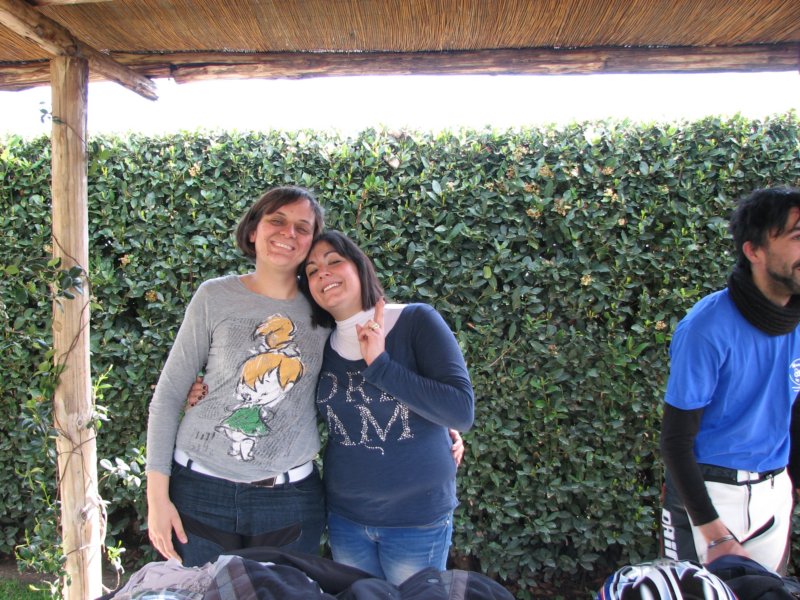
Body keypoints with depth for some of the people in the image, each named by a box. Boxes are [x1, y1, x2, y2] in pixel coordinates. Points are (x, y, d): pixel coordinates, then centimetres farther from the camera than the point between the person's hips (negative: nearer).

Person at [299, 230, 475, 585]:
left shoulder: (416, 321, -12)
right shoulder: (322, 347, 1)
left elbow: (462, 413, -20)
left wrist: (379, 365, -22)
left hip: (418, 519, -4)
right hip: (344, 517, 4)